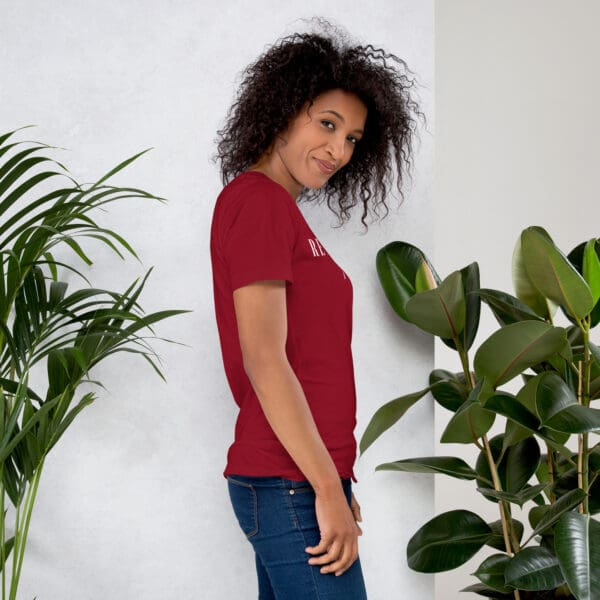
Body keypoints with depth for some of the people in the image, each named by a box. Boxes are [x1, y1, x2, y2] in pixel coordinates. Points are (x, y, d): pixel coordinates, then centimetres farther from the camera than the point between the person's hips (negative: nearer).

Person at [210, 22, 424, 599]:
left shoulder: (280, 209, 18)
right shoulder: (258, 200, -10)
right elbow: (262, 358, -18)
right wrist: (329, 491, -18)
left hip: (298, 481, 10)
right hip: (291, 485, -10)